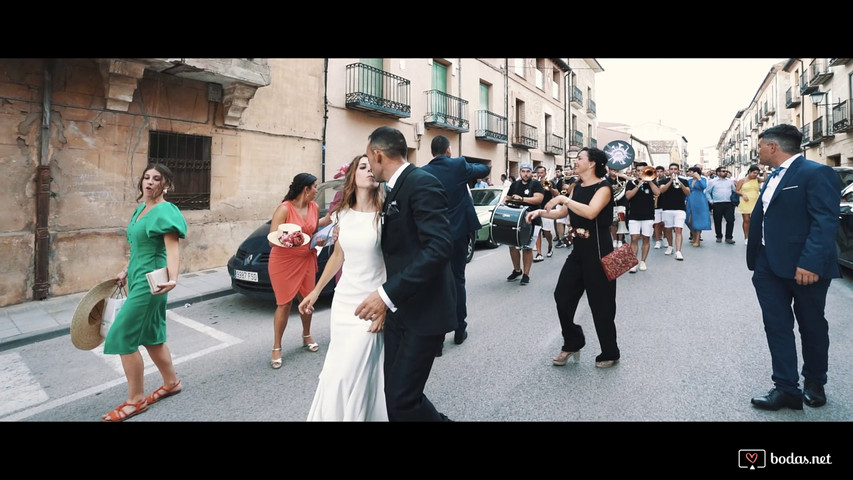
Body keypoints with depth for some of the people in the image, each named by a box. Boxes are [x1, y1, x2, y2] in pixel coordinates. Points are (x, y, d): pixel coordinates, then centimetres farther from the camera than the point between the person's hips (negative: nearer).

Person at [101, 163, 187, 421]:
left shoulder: (165, 211, -16)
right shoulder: (140, 210, 13)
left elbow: (172, 249, -26)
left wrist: (173, 279, -39)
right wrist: (125, 272, 24)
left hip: (150, 281, -9)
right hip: (138, 278, 10)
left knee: (122, 337, -5)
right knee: (151, 336, 15)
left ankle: (136, 400, 8)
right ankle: (171, 383, 30)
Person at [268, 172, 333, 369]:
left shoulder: (314, 207, 0)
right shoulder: (284, 209, -18)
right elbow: (272, 240, -20)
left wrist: (320, 239, -2)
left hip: (307, 260, 6)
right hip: (284, 262, -5)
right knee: (284, 303, -1)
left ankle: (307, 336, 36)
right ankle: (276, 348, 13)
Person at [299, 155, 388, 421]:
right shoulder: (342, 215, 4)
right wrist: (315, 292, 16)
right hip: (343, 299, 5)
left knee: (351, 373, -3)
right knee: (336, 371, 15)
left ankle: (357, 415, 21)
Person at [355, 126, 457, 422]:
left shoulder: (423, 184, -16)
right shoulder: (395, 190, 13)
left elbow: (439, 247, -28)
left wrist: (388, 294, -29)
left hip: (424, 310, -9)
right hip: (399, 308, 9)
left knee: (402, 398, -5)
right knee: (395, 392, 13)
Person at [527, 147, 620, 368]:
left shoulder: (603, 186, -13)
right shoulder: (577, 187, 11)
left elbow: (590, 212, -31)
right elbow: (562, 212, 17)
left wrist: (563, 199, -24)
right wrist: (541, 212, 2)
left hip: (598, 251, -8)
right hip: (578, 250, 8)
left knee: (600, 303, 2)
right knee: (562, 295, 8)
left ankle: (610, 354, 20)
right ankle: (572, 343, 26)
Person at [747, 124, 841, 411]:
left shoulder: (816, 173, -13)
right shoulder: (773, 177, 13)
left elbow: (826, 221, -21)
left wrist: (810, 263, -29)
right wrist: (757, 260, 13)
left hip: (804, 268, -7)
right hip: (769, 266, 7)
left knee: (812, 326, 12)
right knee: (777, 326, 5)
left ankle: (814, 383, 31)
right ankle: (786, 388, 12)